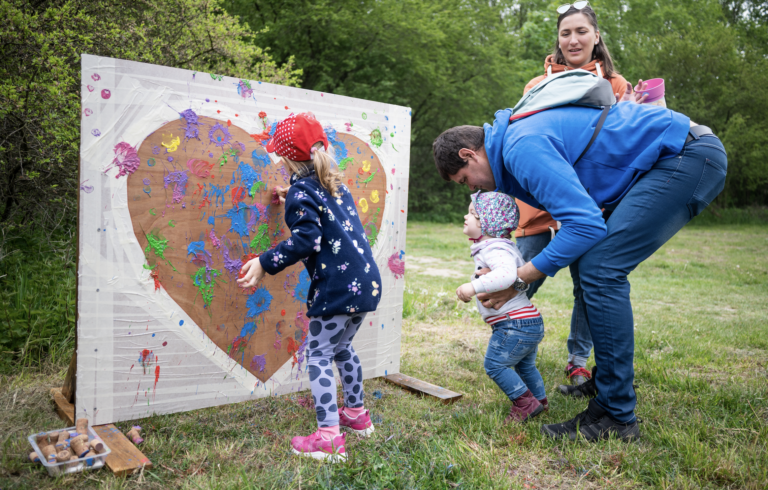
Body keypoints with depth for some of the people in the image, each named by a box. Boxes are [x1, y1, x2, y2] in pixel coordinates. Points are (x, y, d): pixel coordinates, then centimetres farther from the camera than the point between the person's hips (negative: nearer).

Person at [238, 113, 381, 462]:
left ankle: (329, 437, -3)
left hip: (338, 288, -9)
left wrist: (265, 264, -21)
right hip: (366, 283, 9)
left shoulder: (301, 191, -9)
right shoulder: (334, 183, 15)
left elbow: (307, 239, -21)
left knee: (318, 357, -1)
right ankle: (356, 414, 36)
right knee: (341, 348, 25)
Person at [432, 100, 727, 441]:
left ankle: (616, 416, -9)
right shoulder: (519, 137, 14)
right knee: (595, 267, 11)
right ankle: (610, 378, 23)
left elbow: (586, 224, -25)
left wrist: (518, 278, -15)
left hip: (690, 156, -10)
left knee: (600, 269, -17)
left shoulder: (523, 146, -18)